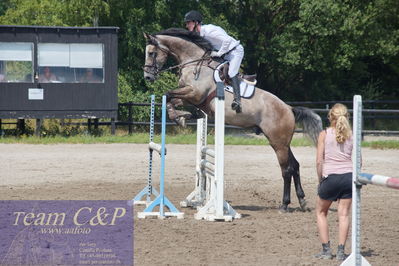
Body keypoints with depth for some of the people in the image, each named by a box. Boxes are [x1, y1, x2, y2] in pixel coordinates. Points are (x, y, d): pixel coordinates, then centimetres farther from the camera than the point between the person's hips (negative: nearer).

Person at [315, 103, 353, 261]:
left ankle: (326, 250, 11)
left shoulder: (324, 134, -1)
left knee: (321, 212, 15)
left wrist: (320, 180, 5)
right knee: (344, 214, 6)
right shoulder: (351, 135, 5)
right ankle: (341, 251, 0)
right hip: (349, 176, 2)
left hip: (330, 177, -2)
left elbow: (319, 161, -5)